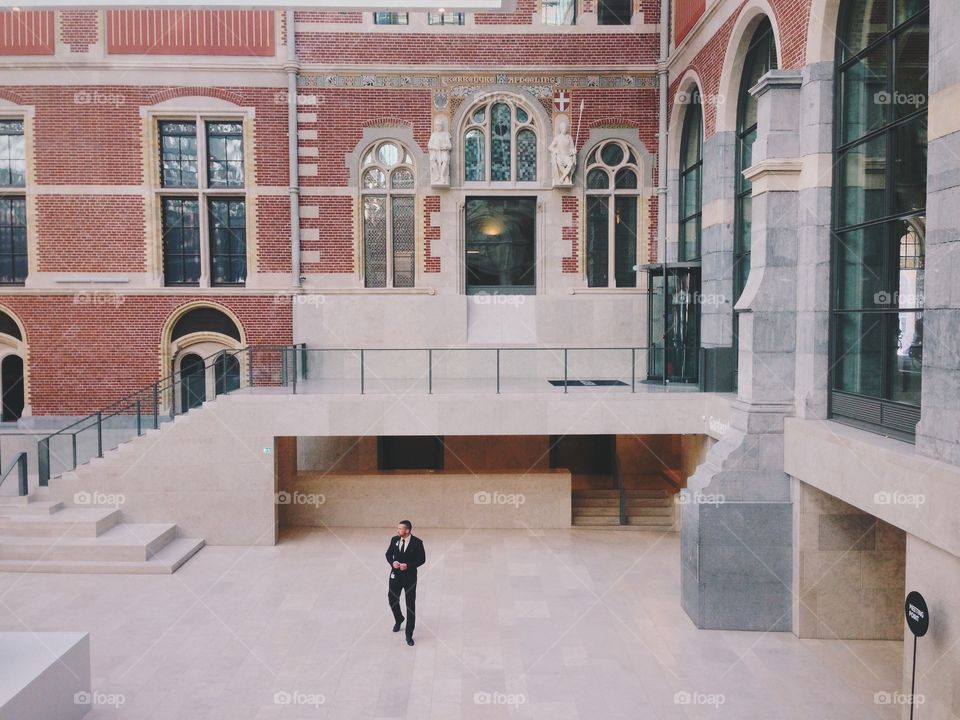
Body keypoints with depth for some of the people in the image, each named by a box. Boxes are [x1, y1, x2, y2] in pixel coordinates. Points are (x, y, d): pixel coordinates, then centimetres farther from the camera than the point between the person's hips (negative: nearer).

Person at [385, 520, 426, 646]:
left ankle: (409, 635, 12)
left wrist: (408, 565, -22)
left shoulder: (417, 543, -15)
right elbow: (388, 554, 8)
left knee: (411, 606, 1)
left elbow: (422, 559, -10)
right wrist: (392, 562, -13)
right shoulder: (394, 539, -3)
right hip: (395, 575, 4)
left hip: (410, 577, -4)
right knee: (392, 600, 16)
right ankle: (398, 620, 48)